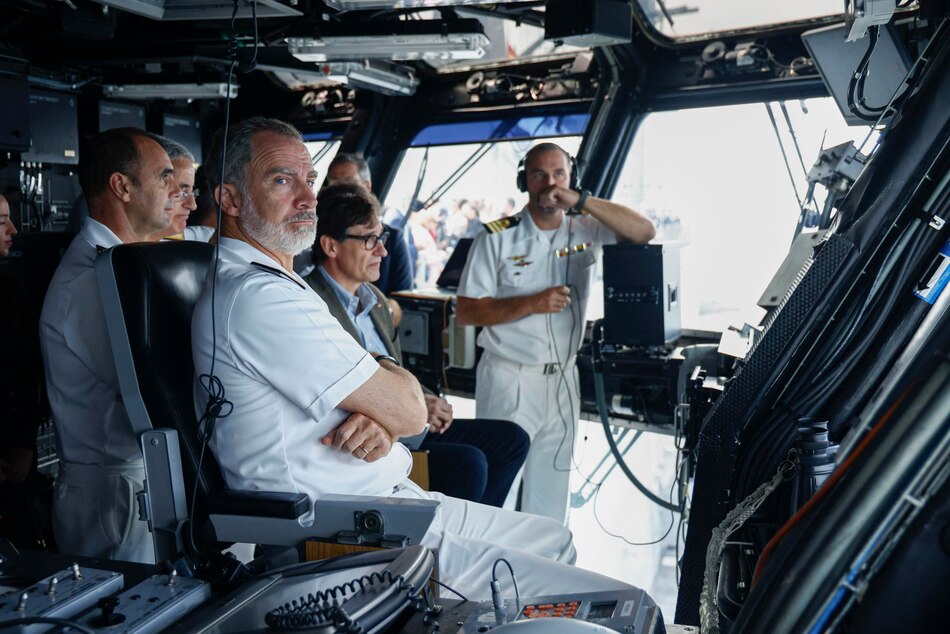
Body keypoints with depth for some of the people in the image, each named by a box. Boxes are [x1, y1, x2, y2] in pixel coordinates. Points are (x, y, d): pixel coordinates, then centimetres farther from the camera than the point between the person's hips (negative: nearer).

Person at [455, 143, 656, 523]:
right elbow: (465, 312, -6)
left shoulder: (585, 231, 5)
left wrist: (581, 201, -14)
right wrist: (532, 304, -17)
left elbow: (643, 232, -7)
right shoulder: (497, 238, -4)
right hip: (509, 381, -3)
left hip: (563, 380, 4)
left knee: (551, 495, 13)